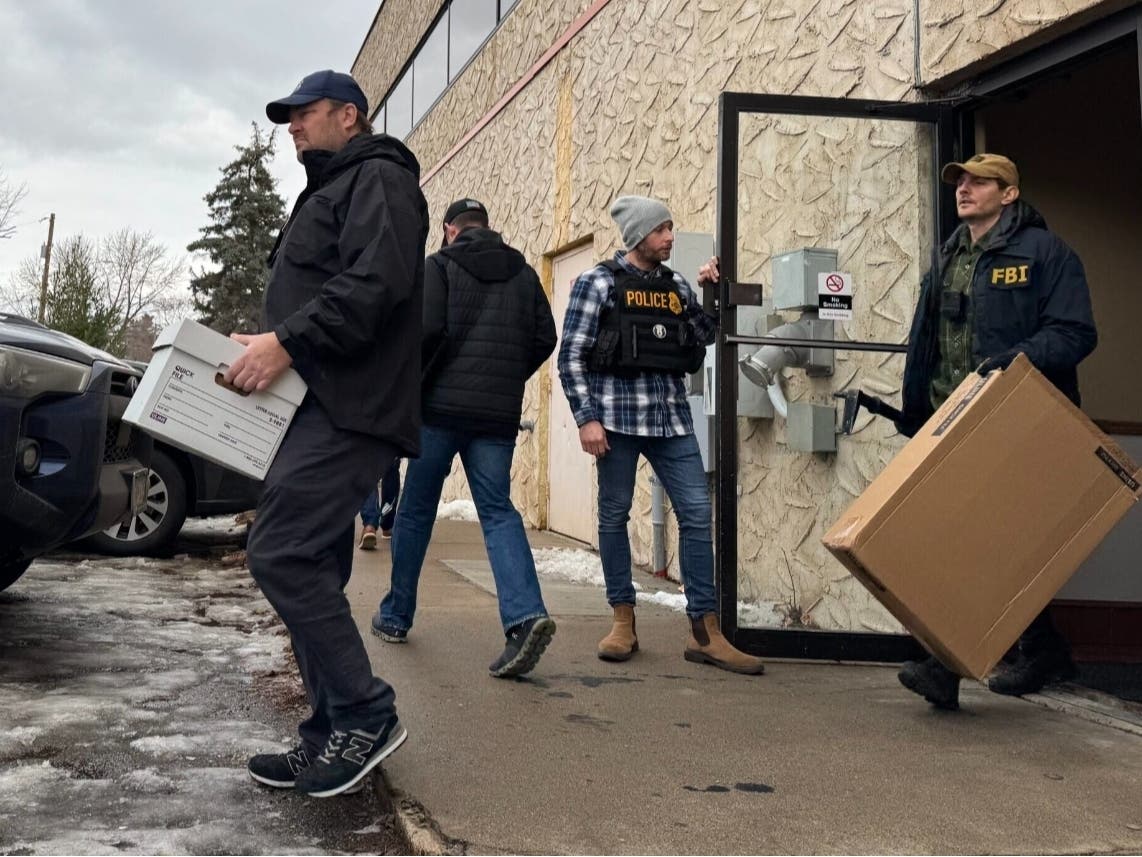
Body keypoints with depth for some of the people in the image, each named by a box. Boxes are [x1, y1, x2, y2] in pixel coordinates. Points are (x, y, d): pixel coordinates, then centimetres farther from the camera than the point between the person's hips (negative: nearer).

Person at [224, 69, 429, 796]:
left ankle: (367, 714, -9)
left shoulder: (378, 179, -3)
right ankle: (333, 735, 13)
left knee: (280, 553, -18)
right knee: (310, 567, 8)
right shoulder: (331, 191, 29)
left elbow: (376, 282, -20)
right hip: (321, 405, 11)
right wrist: (273, 347, 12)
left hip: (348, 407, -11)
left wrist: (287, 342, -21)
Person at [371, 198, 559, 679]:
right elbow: (545, 338, 9)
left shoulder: (440, 265, -1)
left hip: (442, 406, -3)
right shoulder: (524, 272, 13)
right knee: (498, 511, 1)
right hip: (500, 414, 3)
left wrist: (410, 387, 0)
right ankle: (526, 615, -19)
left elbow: (426, 331, -13)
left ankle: (395, 616, 23)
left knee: (415, 510, 11)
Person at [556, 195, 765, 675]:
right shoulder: (598, 282, 0)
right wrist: (586, 417, -11)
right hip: (617, 415, -4)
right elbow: (571, 356, -3)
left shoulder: (676, 285, 14)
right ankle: (623, 622, 17)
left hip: (671, 418, 4)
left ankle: (705, 633, 3)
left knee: (697, 513, -2)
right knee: (614, 515, 4)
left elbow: (705, 336, 20)